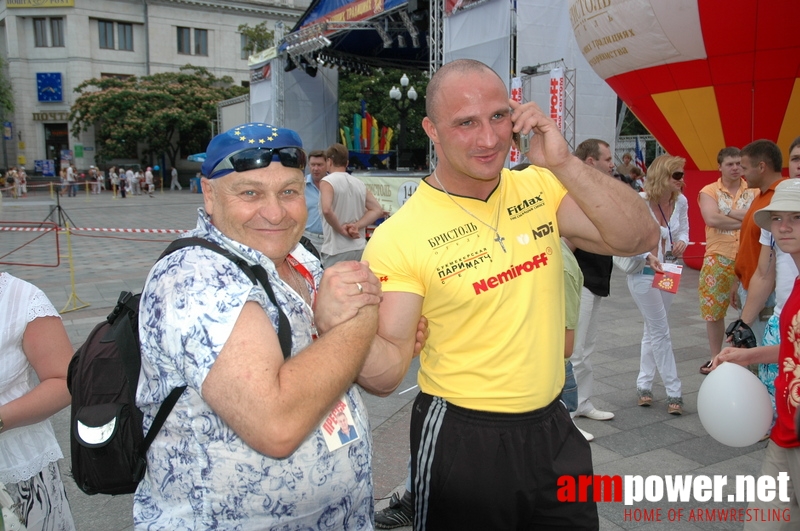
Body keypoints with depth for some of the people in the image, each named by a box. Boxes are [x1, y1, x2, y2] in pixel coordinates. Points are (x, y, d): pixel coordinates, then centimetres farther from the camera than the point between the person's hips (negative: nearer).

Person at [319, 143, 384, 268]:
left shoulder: (327, 181, -7)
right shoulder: (359, 183, 12)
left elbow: (327, 210, -24)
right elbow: (378, 210, 8)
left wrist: (341, 230, -11)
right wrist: (356, 226, -2)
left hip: (336, 250, -6)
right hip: (359, 248, 6)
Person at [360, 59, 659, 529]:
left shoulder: (539, 188, -2)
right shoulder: (398, 238, -17)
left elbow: (640, 237, -10)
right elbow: (389, 371, -15)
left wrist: (563, 162, -20)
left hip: (554, 428, 5)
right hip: (461, 441, -4)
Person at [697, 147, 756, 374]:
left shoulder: (754, 191, 7)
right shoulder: (709, 191, 1)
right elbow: (712, 220, -17)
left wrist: (728, 212, -13)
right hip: (718, 259, -1)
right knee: (713, 309, 5)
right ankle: (715, 357, 20)